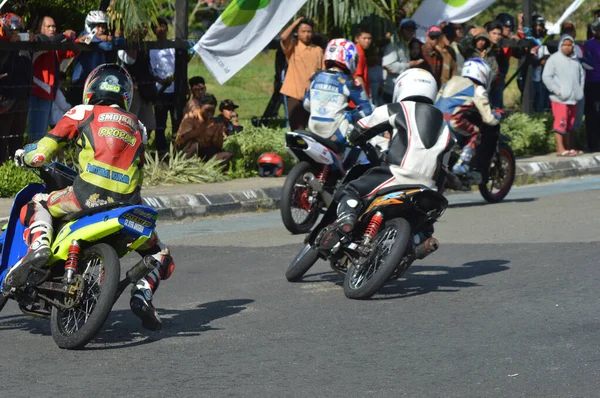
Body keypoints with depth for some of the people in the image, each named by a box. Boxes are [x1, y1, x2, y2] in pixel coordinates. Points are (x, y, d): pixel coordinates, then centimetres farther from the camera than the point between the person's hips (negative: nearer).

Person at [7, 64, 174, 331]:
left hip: (90, 194, -3)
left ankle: (39, 245, -8)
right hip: (128, 203, 3)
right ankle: (143, 293, -4)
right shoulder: (137, 126, 26)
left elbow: (42, 152, 12)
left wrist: (24, 156, 34)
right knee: (160, 254, 25)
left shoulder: (82, 114, 14)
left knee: (36, 205, 23)